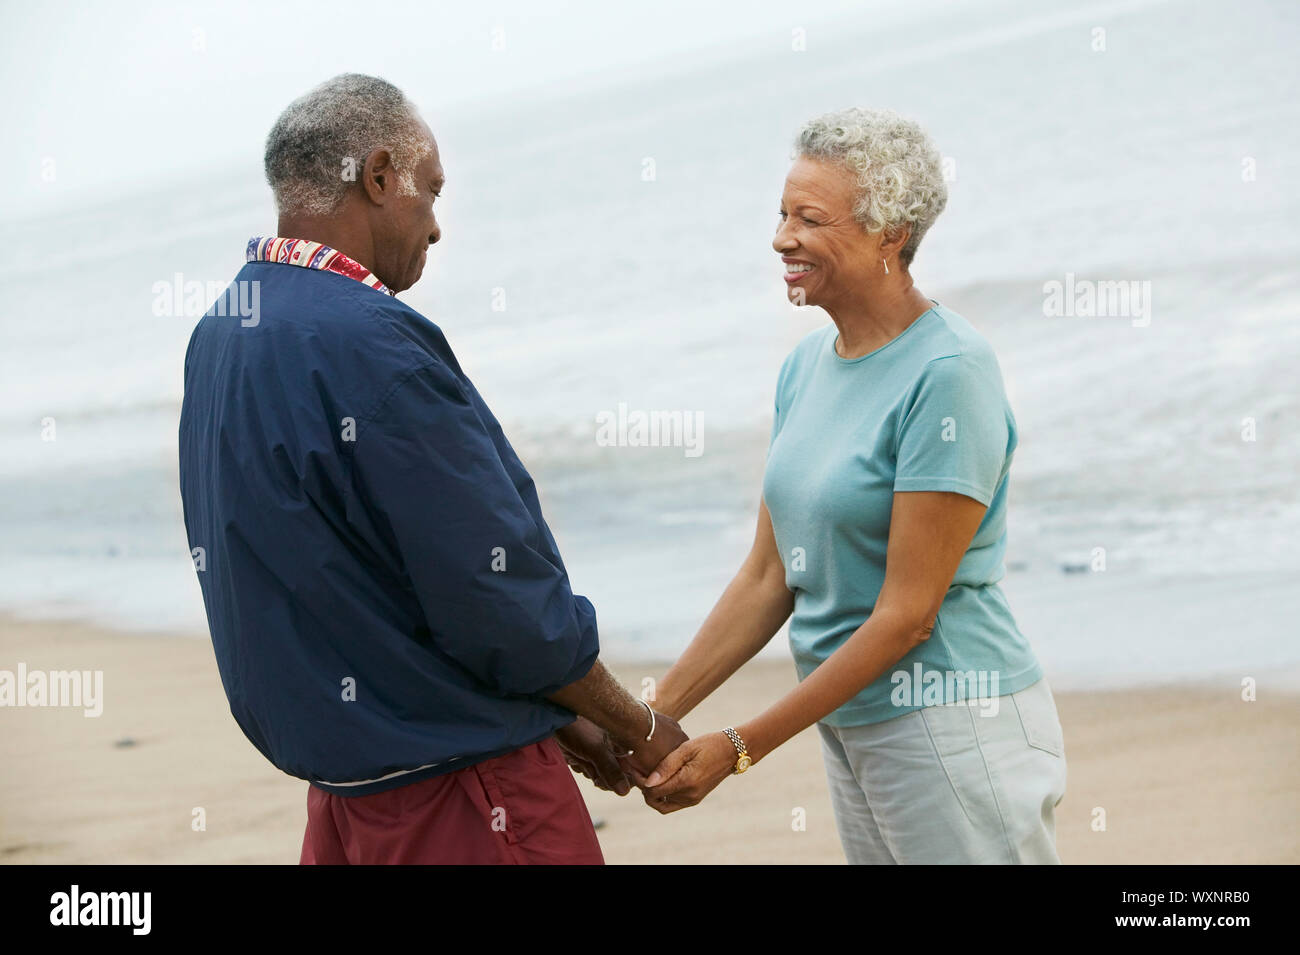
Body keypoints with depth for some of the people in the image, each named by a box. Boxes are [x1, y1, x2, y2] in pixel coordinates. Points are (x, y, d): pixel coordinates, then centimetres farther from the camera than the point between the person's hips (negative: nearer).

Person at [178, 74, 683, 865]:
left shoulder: (220, 335, 7)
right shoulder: (368, 344, -21)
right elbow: (499, 600, -19)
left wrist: (552, 718, 15)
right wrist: (640, 727, -3)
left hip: (339, 786, 9)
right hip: (453, 792, -9)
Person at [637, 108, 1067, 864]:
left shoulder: (948, 372, -17)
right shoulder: (807, 363, 6)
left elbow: (907, 614, -18)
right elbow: (769, 577, 10)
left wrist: (738, 748, -15)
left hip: (954, 727, -7)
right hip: (850, 725, 7)